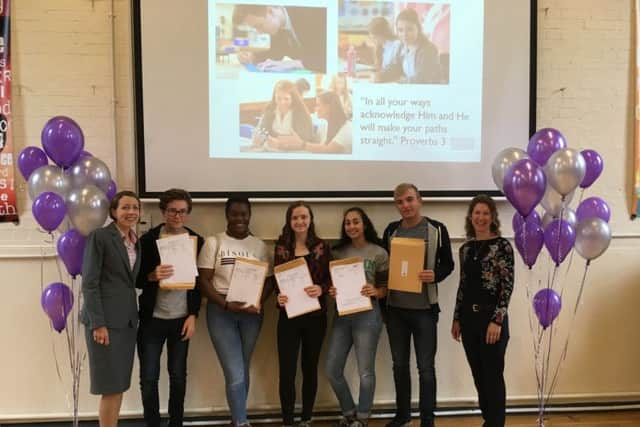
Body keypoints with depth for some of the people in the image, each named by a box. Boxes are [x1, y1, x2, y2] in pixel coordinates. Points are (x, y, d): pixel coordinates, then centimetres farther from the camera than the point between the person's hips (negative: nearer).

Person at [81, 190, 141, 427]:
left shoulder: (136, 241, 13)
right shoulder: (99, 236, -8)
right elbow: (89, 283, -13)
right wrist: (98, 323, -18)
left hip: (128, 319, 7)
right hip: (105, 320, -7)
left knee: (120, 384, 12)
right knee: (111, 386, -2)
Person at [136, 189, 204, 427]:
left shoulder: (197, 241, 2)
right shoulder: (148, 239, -4)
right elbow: (136, 279, -2)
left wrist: (193, 316, -2)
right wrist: (152, 276, -23)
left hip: (181, 319, 2)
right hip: (152, 319, -1)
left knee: (178, 376, 9)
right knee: (149, 378, 3)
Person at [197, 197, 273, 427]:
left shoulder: (259, 245, 7)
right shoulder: (213, 242, -1)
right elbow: (204, 281, -5)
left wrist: (257, 302, -13)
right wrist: (226, 304, -17)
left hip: (251, 313, 3)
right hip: (221, 311, -3)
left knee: (242, 370, 15)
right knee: (235, 374, -7)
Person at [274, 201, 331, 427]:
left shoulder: (322, 247, 1)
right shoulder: (281, 247, 3)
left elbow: (330, 279, 2)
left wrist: (321, 288, -18)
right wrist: (278, 296, -15)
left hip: (315, 315, 1)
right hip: (288, 316, 0)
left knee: (310, 368, 12)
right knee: (287, 370, -2)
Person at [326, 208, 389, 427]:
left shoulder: (379, 253, -3)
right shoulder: (338, 252, 7)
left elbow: (385, 288, 0)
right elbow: (331, 281, 13)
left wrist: (375, 292, -21)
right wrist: (331, 291, -8)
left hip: (367, 315, -4)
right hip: (342, 315, 4)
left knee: (365, 371, 4)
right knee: (332, 370, 7)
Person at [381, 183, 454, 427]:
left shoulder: (437, 229, -3)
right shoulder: (391, 231, 6)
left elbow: (448, 264, 0)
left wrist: (435, 275, -20)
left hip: (424, 308, -3)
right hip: (395, 308, 4)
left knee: (426, 367, 3)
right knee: (399, 364, 15)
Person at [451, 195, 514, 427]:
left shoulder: (502, 246, -6)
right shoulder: (466, 248, 10)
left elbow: (507, 286, -10)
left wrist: (497, 320, -16)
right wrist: (457, 319, 12)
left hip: (491, 317, -5)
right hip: (469, 318, 6)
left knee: (493, 375, 2)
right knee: (478, 375, 13)